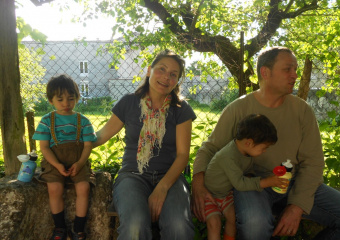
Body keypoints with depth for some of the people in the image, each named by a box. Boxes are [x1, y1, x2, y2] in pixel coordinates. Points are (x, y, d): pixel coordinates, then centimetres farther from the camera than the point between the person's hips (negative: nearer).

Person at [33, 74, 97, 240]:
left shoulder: (82, 120, 5)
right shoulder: (47, 121, 3)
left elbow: (88, 145, 1)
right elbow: (44, 147, -2)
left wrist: (80, 163, -16)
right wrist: (57, 165, -16)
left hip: (78, 162, 0)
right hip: (54, 162, 0)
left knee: (83, 187, -24)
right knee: (54, 188, -26)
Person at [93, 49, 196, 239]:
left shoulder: (181, 109, 3)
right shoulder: (129, 103, 4)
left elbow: (183, 154, -2)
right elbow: (103, 135, 13)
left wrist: (162, 188, -16)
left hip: (170, 176, 1)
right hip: (133, 174, 0)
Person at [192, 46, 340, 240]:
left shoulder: (302, 110, 1)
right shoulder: (238, 109, -5)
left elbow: (312, 162, -1)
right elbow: (210, 147, 0)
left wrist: (297, 206, -14)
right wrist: (198, 182, -20)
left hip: (294, 181, 4)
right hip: (252, 181, -3)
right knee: (255, 224, -36)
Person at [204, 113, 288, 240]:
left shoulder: (247, 152, -8)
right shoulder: (228, 157, -35)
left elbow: (248, 172, 9)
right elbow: (239, 183, -31)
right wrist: (266, 182, -28)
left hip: (227, 192, 7)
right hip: (208, 193, -7)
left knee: (233, 217, -11)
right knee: (214, 222, -20)